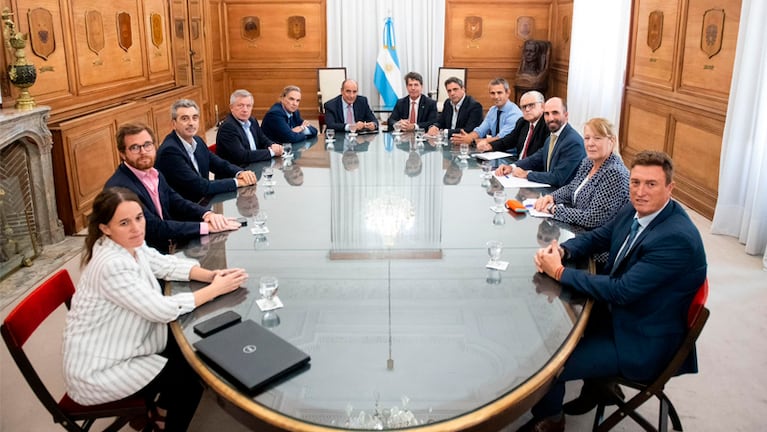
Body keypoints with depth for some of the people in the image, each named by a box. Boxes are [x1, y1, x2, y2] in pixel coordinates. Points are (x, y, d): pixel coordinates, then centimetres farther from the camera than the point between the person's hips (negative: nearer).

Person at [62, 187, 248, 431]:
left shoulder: (131, 245, -4)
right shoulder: (112, 266, -32)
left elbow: (167, 264, 5)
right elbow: (163, 310, -29)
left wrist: (210, 275, -12)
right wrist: (215, 289, -20)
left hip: (115, 350, 9)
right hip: (96, 373, -9)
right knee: (190, 378, -2)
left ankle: (158, 411, 32)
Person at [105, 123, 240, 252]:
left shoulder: (154, 174, 6)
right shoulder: (119, 188, -19)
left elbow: (177, 203, 6)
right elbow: (155, 228, -22)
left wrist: (207, 214, -14)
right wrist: (206, 226, -22)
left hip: (168, 247, 7)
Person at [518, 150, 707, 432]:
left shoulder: (676, 238, -29)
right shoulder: (635, 210, -4)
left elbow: (621, 291, -29)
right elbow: (598, 237, 10)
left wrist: (559, 271, -23)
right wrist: (561, 250, -12)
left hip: (642, 343, -9)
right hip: (616, 312, 9)